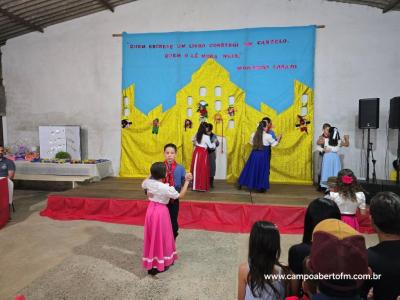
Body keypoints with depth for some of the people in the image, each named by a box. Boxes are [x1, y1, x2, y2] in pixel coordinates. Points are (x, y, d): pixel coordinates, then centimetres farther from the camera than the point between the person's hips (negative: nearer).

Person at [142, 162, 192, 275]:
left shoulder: (149, 182, -8)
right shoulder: (166, 188, -25)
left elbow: (143, 184, 18)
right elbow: (180, 196, -10)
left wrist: (152, 174, 19)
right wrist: (187, 181, -7)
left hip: (151, 210, 6)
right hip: (161, 211, -6)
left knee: (151, 237, 18)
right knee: (160, 237, 9)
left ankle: (150, 263, 31)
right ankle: (160, 264, 21)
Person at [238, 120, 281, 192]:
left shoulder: (253, 134, -1)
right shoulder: (268, 136, -11)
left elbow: (251, 143, 14)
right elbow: (273, 144, 1)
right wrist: (278, 139, 16)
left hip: (254, 154, 4)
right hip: (263, 155, -4)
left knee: (251, 169, 14)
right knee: (262, 171, 8)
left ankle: (241, 184, 20)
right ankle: (261, 187, 13)